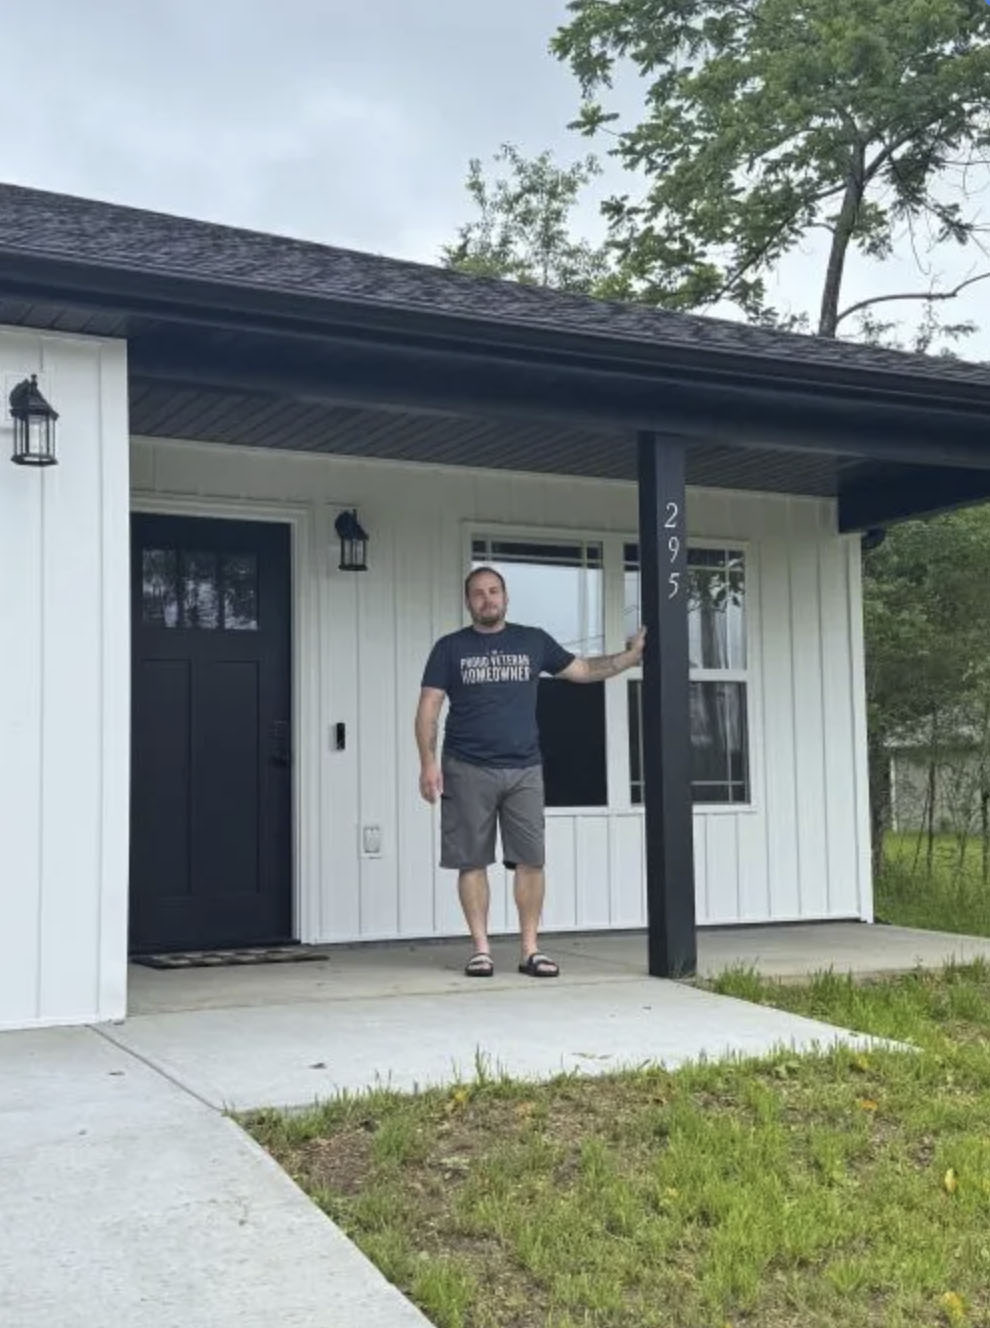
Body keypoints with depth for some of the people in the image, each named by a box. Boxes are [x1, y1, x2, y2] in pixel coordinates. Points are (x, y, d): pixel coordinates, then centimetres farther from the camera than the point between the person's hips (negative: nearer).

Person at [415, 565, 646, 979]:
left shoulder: (533, 641, 11)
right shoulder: (450, 647, 5)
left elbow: (582, 670, 17)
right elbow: (428, 707, 0)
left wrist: (630, 655, 6)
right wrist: (428, 762, -10)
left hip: (524, 769, 2)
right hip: (468, 770, -2)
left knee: (530, 860, -1)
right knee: (471, 862, 0)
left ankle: (530, 949, 6)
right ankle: (481, 949, 8)